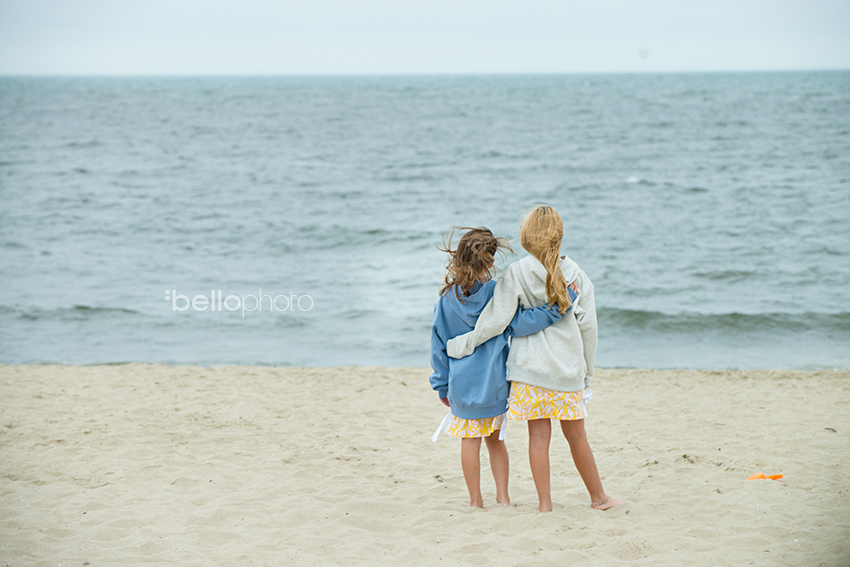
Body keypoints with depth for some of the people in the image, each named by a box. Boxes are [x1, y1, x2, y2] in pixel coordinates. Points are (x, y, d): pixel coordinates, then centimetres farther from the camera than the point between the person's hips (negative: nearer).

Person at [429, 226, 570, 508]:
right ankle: (503, 496, 16)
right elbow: (517, 323, -17)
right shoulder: (496, 292, -10)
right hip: (494, 381, 0)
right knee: (495, 438, 16)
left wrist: (442, 384, 12)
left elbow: (438, 344, 3)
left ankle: (475, 500, 14)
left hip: (462, 382, 0)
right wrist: (556, 307, -17)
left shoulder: (447, 298, -3)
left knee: (470, 440, 9)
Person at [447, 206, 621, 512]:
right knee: (576, 435, 12)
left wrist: (464, 343, 3)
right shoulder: (576, 274, 2)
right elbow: (587, 326, 7)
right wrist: (587, 371, 16)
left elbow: (495, 320, -9)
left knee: (539, 434, 3)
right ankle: (598, 497, 22)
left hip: (531, 366, -2)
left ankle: (545, 503, 4)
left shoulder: (517, 274, -8)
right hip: (569, 367, 2)